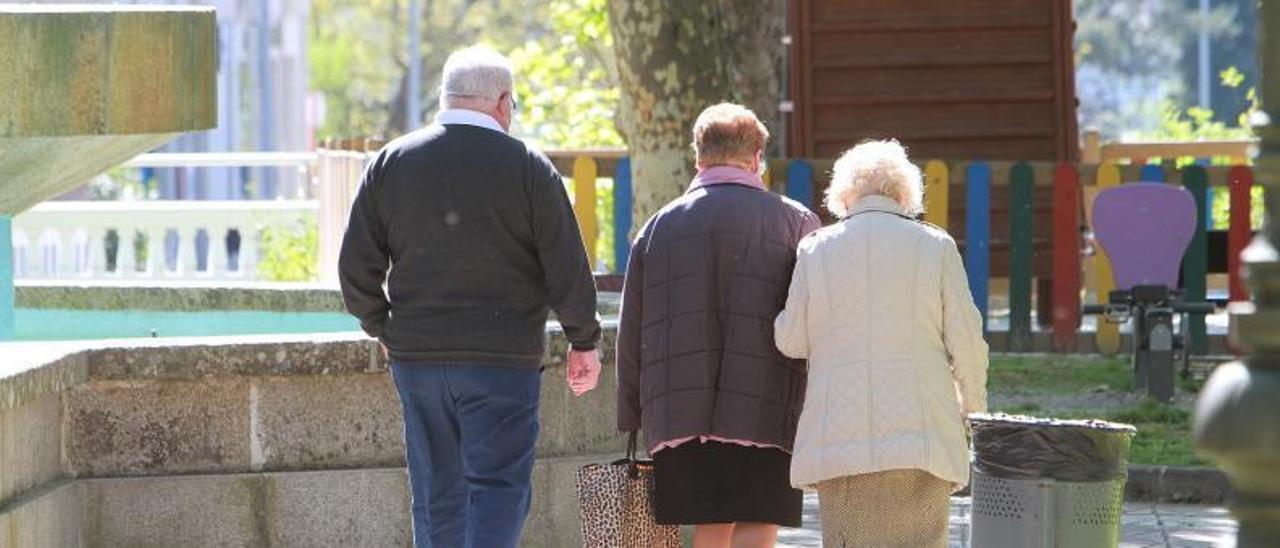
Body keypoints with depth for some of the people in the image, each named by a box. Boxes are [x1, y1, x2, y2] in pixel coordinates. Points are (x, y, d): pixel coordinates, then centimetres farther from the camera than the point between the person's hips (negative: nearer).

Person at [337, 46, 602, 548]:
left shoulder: (391, 163, 6)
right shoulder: (526, 167, -4)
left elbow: (356, 267, 5)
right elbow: (568, 270, -4)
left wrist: (383, 329, 19)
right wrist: (583, 342, 8)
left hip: (417, 356, 4)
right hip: (502, 358, -4)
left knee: (436, 494, 11)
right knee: (499, 486, -5)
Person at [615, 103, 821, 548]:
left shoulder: (659, 227, 11)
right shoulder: (795, 223, 3)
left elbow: (631, 333, 12)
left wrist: (633, 422, 18)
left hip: (678, 412, 3)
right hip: (763, 412, -3)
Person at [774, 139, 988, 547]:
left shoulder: (816, 250, 4)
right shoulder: (935, 247, 2)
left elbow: (791, 341, 7)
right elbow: (965, 338, 2)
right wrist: (972, 401, 20)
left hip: (840, 436, 0)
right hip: (919, 433, 0)